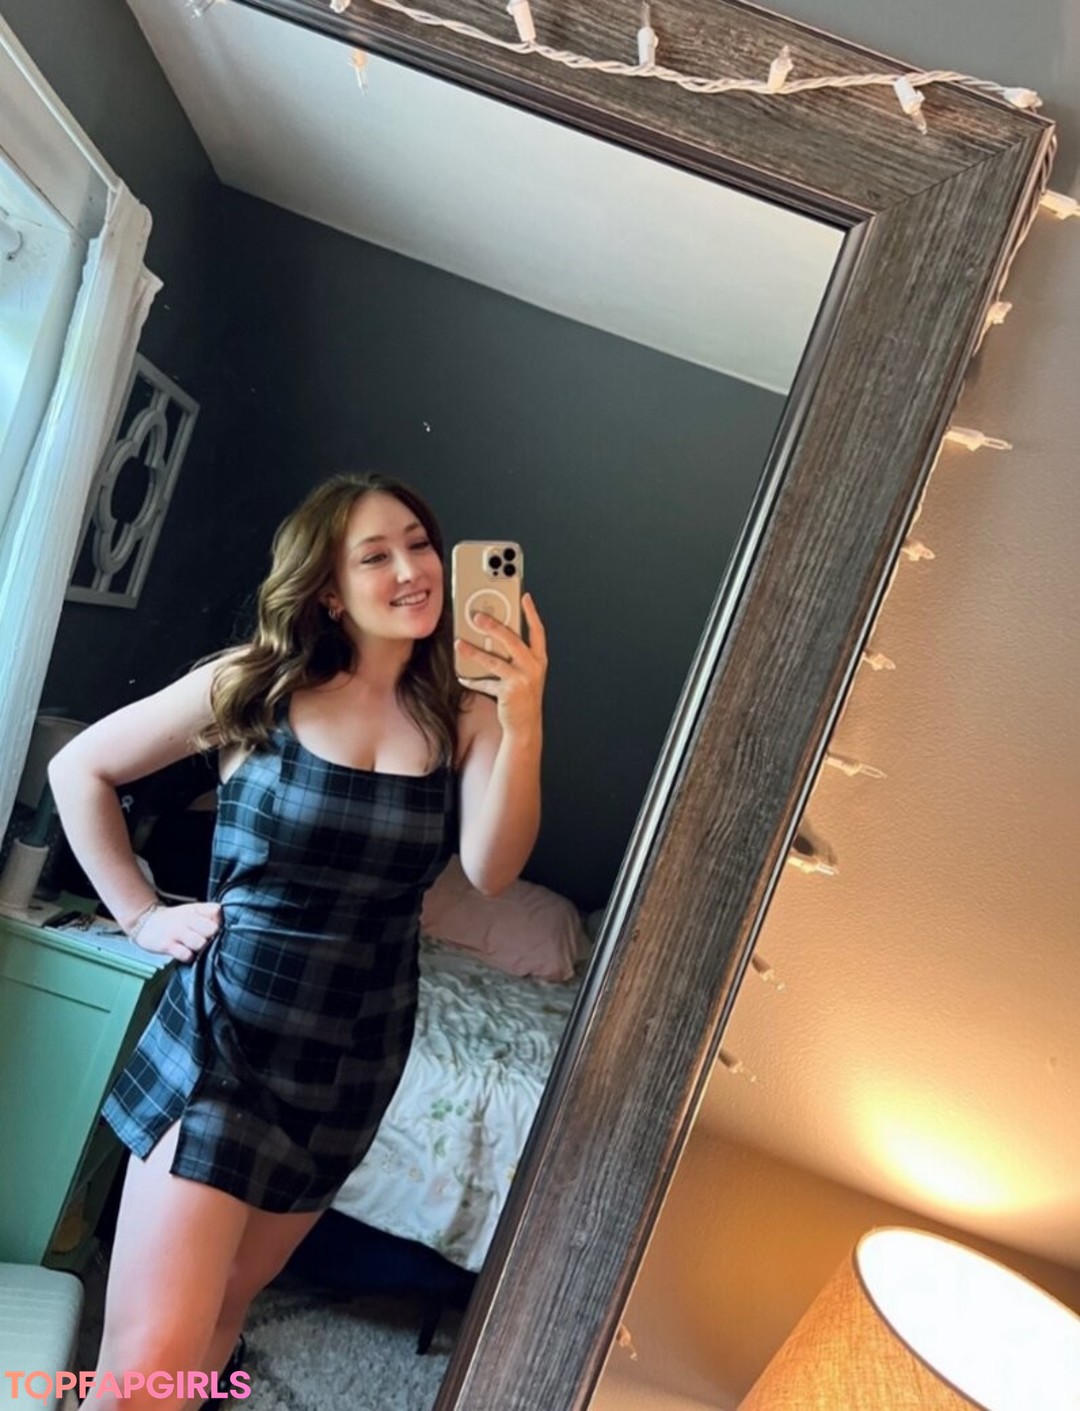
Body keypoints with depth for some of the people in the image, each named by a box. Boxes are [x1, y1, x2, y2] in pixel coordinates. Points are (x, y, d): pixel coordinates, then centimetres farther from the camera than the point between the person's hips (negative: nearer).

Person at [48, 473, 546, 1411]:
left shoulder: (464, 714, -5)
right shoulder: (257, 685, -9)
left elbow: (491, 870, -19)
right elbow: (81, 769, 2)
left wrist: (523, 727, -32)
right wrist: (140, 915, -2)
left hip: (356, 1055, 3)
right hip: (224, 1031, -3)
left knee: (230, 1298, 22)